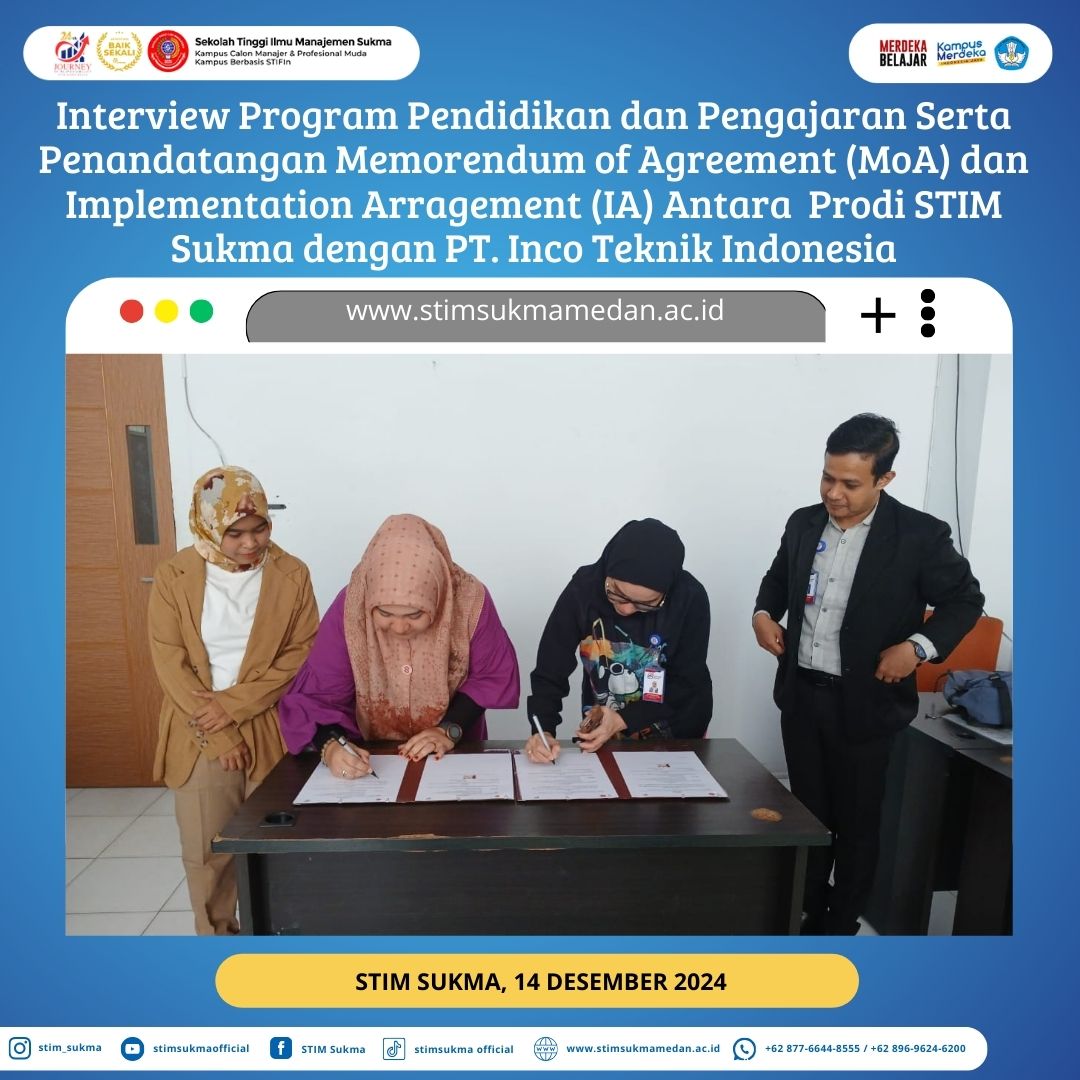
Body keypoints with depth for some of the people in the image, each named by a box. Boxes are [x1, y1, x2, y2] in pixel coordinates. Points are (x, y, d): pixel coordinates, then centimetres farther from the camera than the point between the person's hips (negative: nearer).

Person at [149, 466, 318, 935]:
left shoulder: (291, 574, -6)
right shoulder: (174, 576, -5)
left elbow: (302, 654, -7)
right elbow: (170, 663, -7)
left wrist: (235, 704, -15)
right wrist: (217, 734, -11)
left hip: (272, 730, 0)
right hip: (199, 735, 1)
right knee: (205, 850, 11)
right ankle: (216, 939, 35)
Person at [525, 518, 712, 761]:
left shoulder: (690, 598, -18)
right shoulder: (582, 589, -17)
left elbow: (688, 684, -10)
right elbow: (550, 672, -12)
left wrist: (625, 720, -18)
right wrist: (543, 730, -27)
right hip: (601, 734, 0)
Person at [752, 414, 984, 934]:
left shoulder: (919, 535, -12)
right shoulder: (803, 523, 1)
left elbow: (965, 600, -2)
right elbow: (778, 577, 16)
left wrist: (919, 645, -18)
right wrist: (764, 612, -3)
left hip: (865, 702, -4)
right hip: (801, 695, 4)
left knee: (856, 820, 12)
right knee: (807, 812, 18)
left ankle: (840, 926, 33)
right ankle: (808, 913, 37)